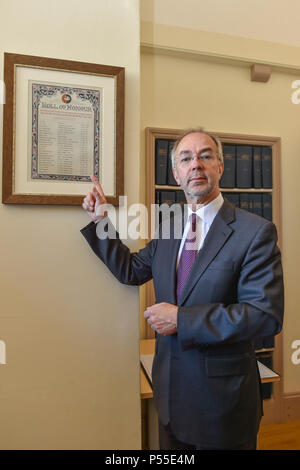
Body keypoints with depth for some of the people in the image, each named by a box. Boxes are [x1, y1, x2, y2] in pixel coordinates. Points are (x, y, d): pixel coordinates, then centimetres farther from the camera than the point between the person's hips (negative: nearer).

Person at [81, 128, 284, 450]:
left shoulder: (256, 232, -16)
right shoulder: (168, 228, 3)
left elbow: (266, 315, -22)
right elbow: (131, 270, 10)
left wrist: (181, 319, -24)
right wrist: (101, 221, 2)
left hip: (223, 396, -5)